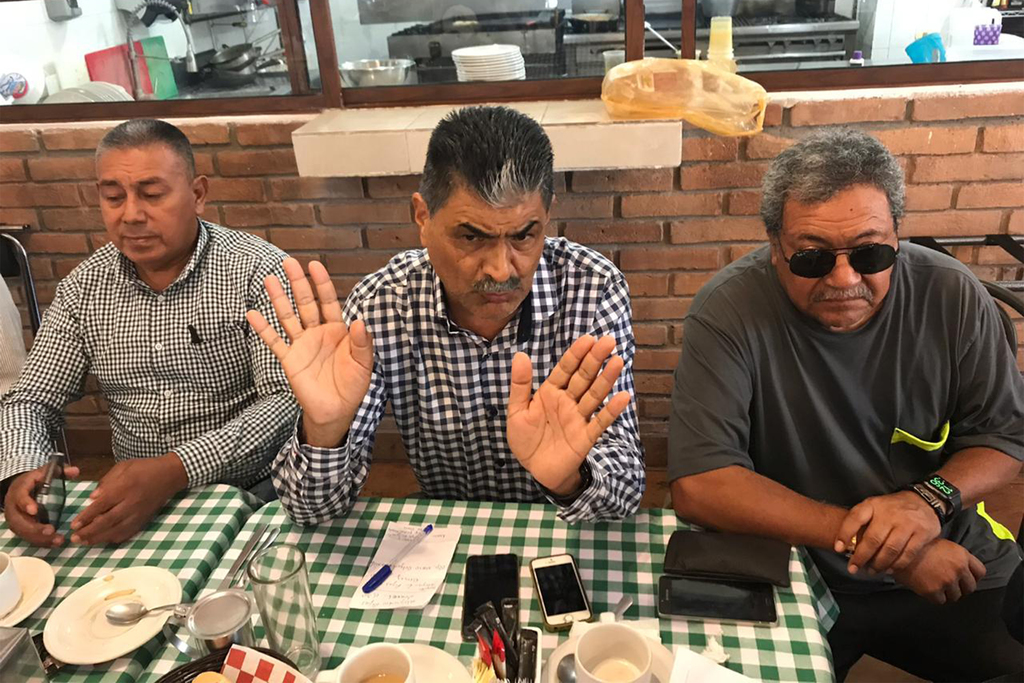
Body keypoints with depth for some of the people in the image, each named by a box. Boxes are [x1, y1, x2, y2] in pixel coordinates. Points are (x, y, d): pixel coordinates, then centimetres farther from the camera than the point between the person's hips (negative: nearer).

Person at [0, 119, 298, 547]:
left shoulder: (257, 270, -10)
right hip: (131, 500, 5)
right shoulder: (83, 287, 5)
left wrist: (176, 469, -29)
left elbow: (286, 398, -17)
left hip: (255, 492, -5)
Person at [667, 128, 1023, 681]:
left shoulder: (952, 297, -8)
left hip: (952, 567, 3)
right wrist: (864, 535, -24)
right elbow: (697, 485, -24)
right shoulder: (730, 312, -20)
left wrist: (931, 499, -17)